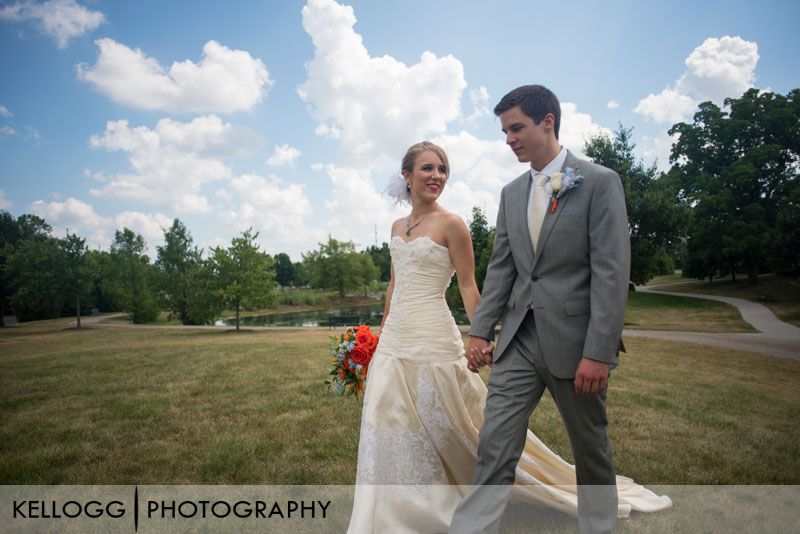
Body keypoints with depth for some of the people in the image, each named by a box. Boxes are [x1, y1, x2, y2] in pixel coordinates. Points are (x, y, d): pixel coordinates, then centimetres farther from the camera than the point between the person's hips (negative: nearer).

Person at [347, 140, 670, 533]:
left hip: (433, 340, -7)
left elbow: (468, 286, -8)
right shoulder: (397, 227, 11)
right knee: (391, 430, 12)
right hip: (394, 342, 7)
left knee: (452, 427, 5)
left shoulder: (450, 225, -8)